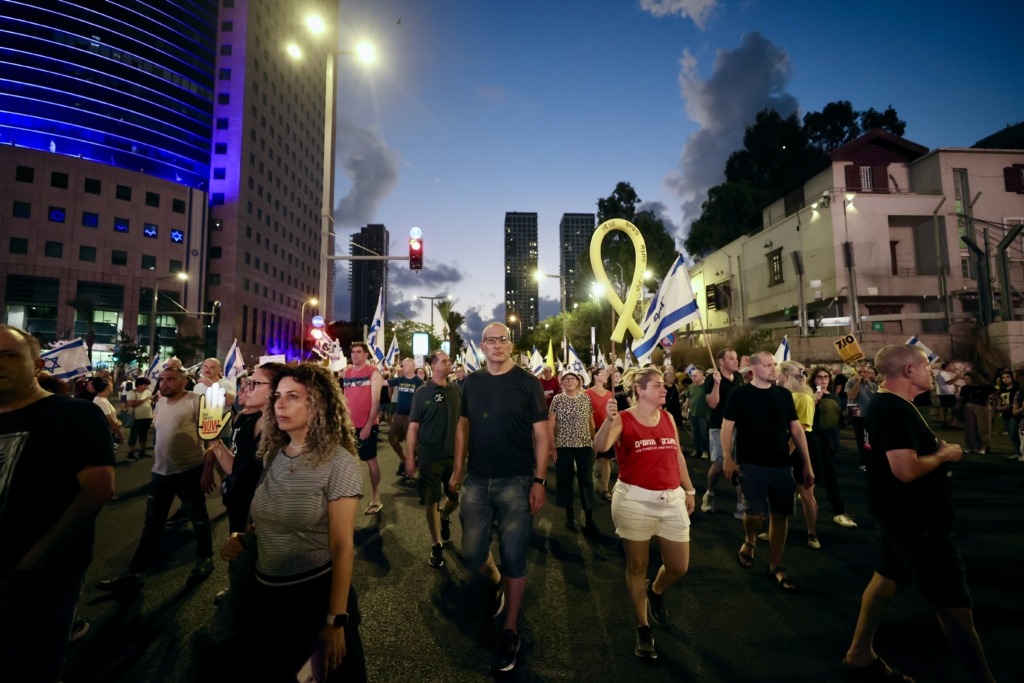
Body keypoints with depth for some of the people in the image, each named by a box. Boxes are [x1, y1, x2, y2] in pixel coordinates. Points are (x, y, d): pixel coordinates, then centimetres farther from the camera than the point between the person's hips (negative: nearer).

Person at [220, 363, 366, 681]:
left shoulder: (339, 463, -20)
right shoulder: (273, 454, 0)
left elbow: (342, 547, -18)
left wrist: (336, 620, -17)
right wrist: (244, 538, -4)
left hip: (316, 596, -5)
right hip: (265, 592, 6)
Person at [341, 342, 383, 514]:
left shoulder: (373, 373, -8)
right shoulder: (346, 373, 7)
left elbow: (375, 401, -13)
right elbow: (344, 398, 12)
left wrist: (368, 425, -17)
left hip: (367, 425, -5)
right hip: (349, 424, 5)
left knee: (370, 460, 4)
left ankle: (376, 498, 15)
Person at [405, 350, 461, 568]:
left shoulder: (457, 390, 0)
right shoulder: (422, 392, -8)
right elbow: (413, 427, -6)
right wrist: (410, 458, -8)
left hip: (454, 454, 3)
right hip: (430, 456, -3)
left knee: (458, 496, 12)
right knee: (432, 501, 5)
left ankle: (444, 519, 45)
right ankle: (436, 546, 23)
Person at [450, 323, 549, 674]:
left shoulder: (528, 383, -7)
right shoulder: (471, 382, 4)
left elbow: (541, 434, -7)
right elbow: (464, 426, 11)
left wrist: (539, 480, -12)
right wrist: (458, 470, 8)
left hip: (516, 482, -3)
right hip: (477, 480, 4)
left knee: (513, 557, 5)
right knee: (472, 552, 12)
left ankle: (510, 630, 26)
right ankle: (495, 582, 46)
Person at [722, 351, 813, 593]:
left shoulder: (783, 394, 5)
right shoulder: (740, 394, -7)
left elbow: (796, 429, 10)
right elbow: (727, 427, -5)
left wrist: (806, 464, 7)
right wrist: (728, 459, -10)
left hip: (782, 464, 4)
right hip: (751, 464, -4)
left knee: (781, 514, 8)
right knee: (755, 511, -8)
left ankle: (775, 565, 25)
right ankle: (749, 542, 26)